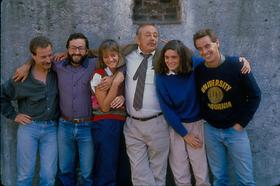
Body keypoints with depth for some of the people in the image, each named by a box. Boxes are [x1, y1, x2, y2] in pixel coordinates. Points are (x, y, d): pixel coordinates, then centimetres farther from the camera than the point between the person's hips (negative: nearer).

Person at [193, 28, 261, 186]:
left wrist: (241, 123, -7)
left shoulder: (237, 66, -14)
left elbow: (255, 96, -6)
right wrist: (205, 118, 3)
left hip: (235, 130, -2)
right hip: (210, 130, 2)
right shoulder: (198, 71, -5)